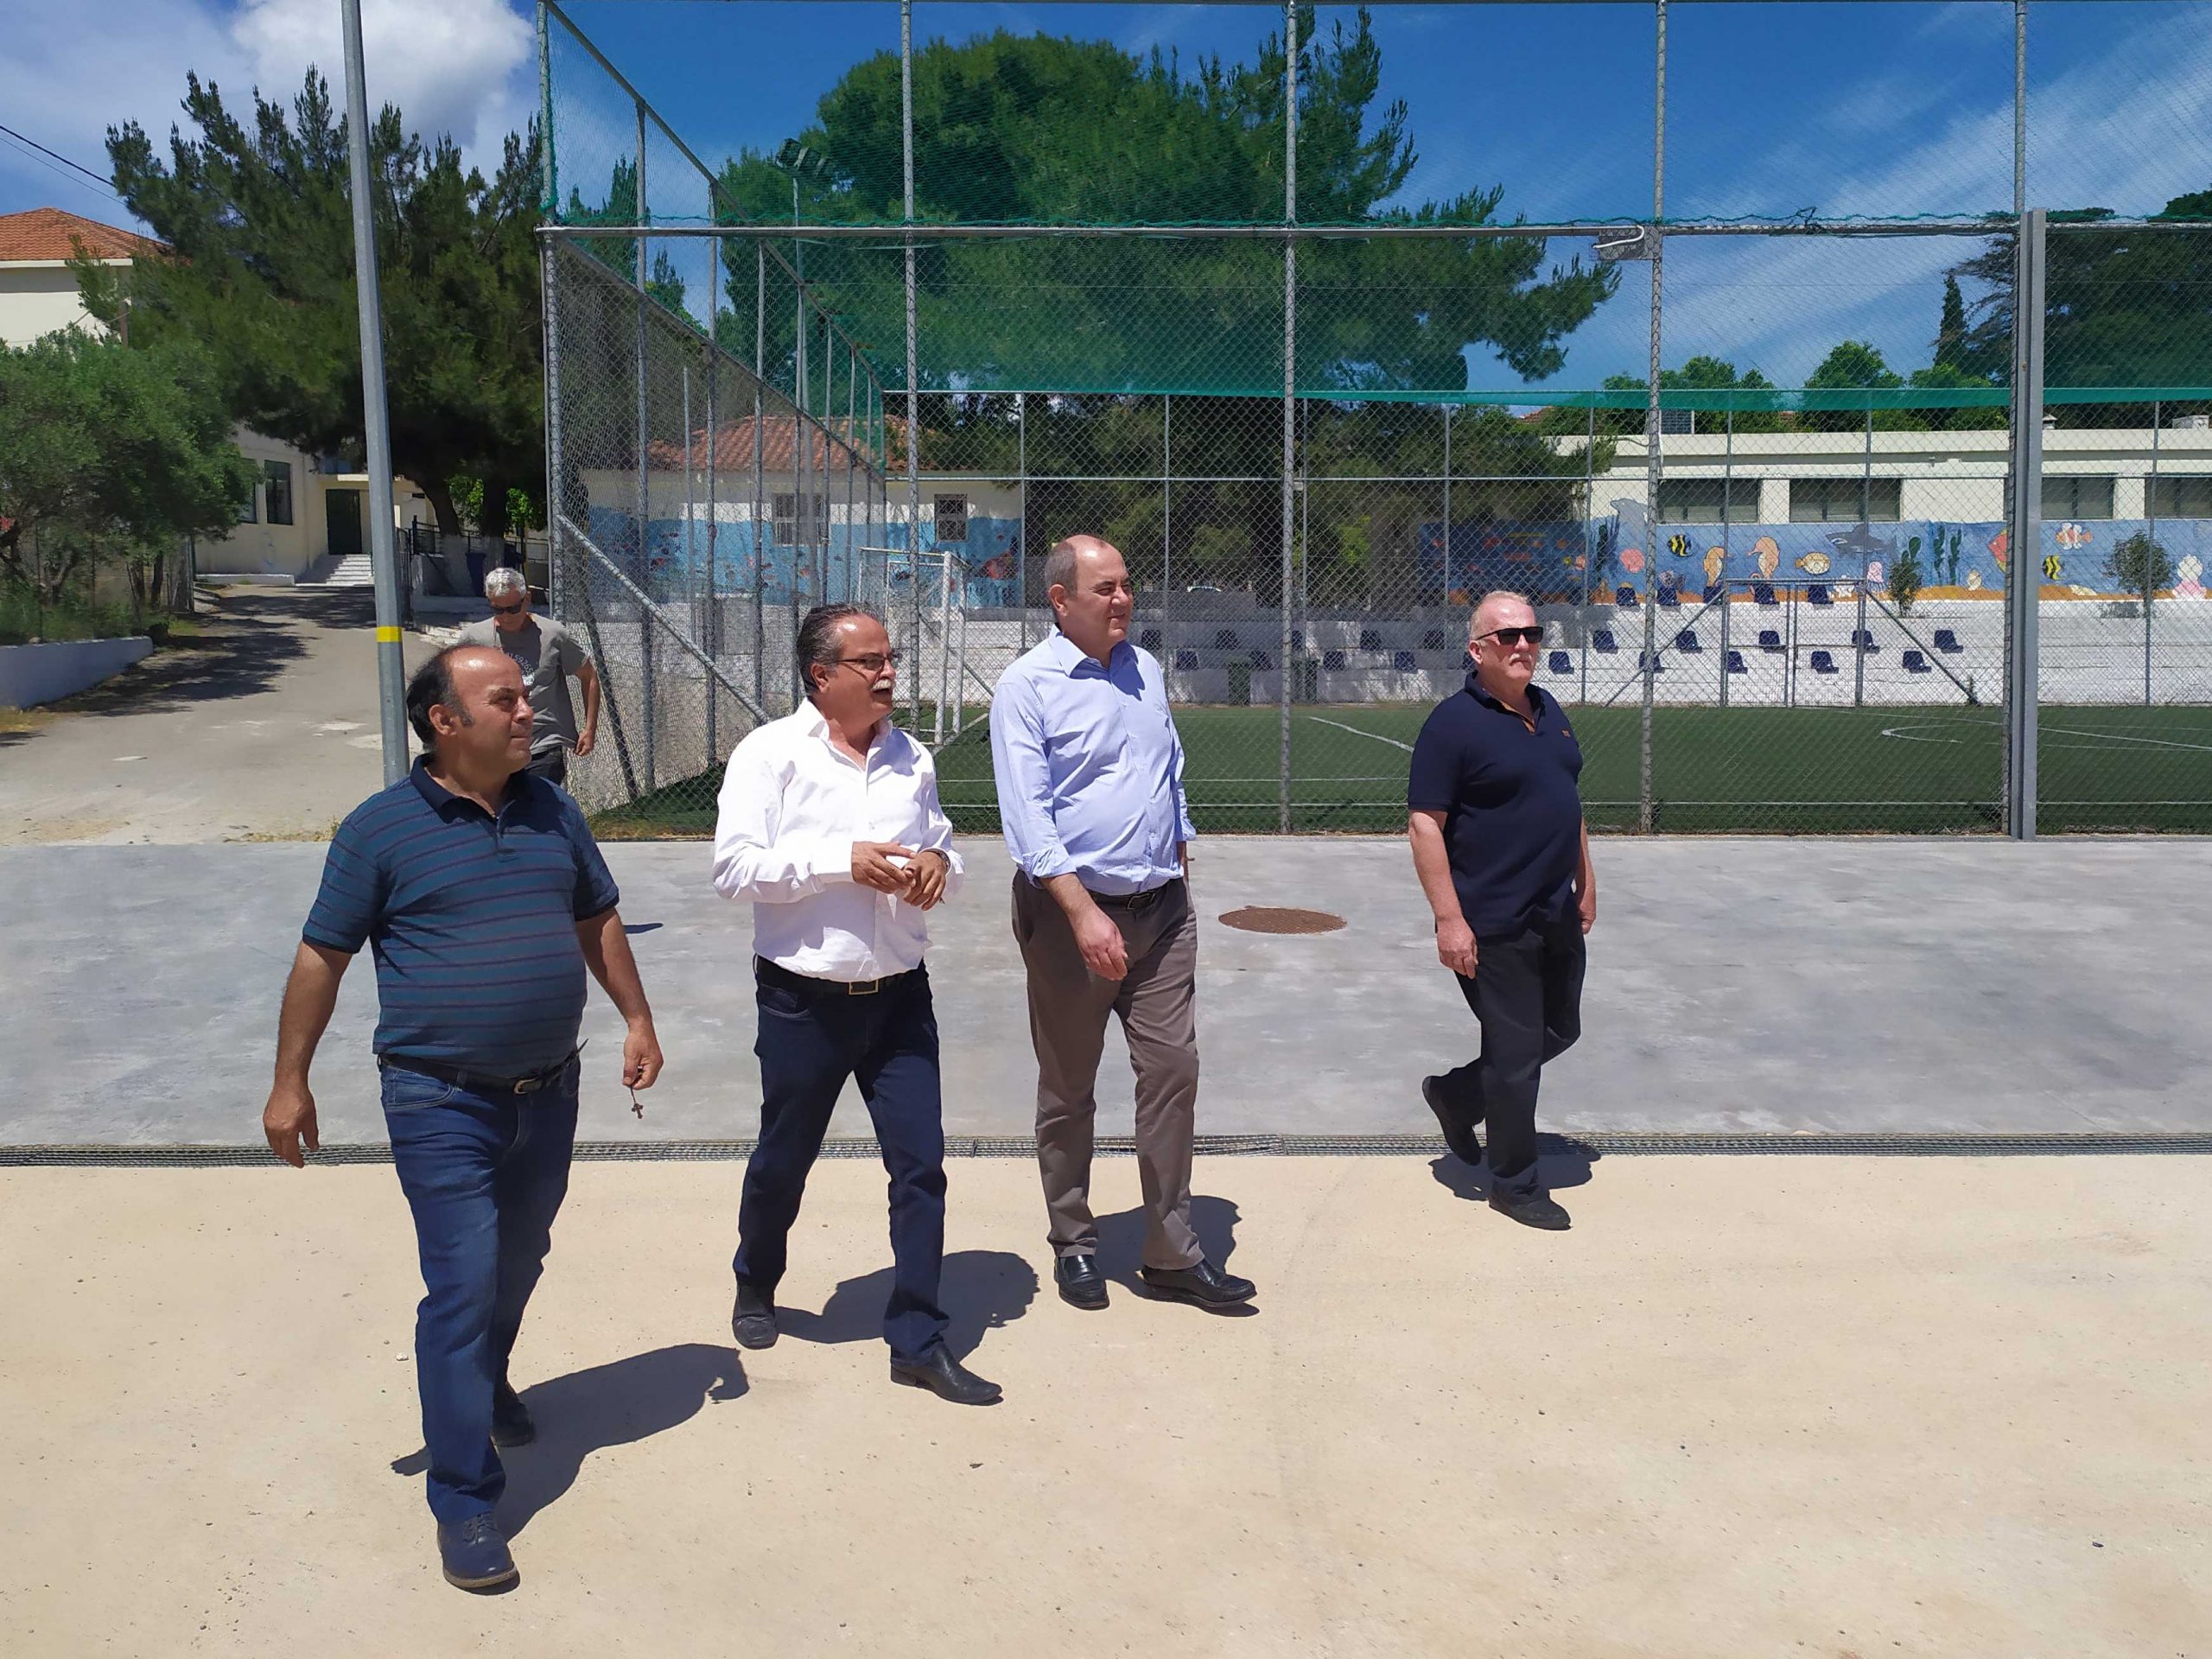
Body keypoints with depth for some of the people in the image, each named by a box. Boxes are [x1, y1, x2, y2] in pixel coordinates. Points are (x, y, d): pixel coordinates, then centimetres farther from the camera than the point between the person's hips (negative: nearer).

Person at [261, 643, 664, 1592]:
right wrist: (290, 1083, -3)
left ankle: (487, 1380, 49)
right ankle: (463, 1500, 5)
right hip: (441, 1103, -5)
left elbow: (597, 920, 16)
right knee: (463, 1287, -6)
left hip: (548, 1091, 5)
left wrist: (637, 1021, 11)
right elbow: (323, 956, -4)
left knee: (519, 1264, 21)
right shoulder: (381, 828, -9)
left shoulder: (551, 812, 5)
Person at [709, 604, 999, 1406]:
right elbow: (736, 867, -15)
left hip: (899, 995, 4)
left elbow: (944, 849, 18)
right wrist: (842, 859, -21)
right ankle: (756, 1287, 42)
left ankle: (917, 1340, 12)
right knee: (783, 1160, 14)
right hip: (804, 1000, -3)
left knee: (920, 1162, 1)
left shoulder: (911, 758, 8)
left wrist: (938, 865, -6)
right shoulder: (771, 753, -7)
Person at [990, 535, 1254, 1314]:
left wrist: (1181, 871, 16)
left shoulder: (1146, 671, 11)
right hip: (1070, 911, -5)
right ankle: (1073, 1246, 24)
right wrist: (1084, 914, -24)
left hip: (1161, 909, 5)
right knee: (1067, 1089, 8)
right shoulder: (1027, 686, -9)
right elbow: (1027, 816, -17)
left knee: (1173, 1071, 3)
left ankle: (1172, 1253, 12)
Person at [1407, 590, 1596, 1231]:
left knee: (1559, 1032, 18)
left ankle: (1455, 1094, 36)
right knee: (1516, 1054, 2)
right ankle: (1515, 1185, 19)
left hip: (1557, 916, 8)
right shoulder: (1454, 722, -14)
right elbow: (1425, 823, -17)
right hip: (1493, 926, -8)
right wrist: (1449, 919, -20)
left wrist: (1585, 881, 19)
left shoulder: (1549, 710, 11)